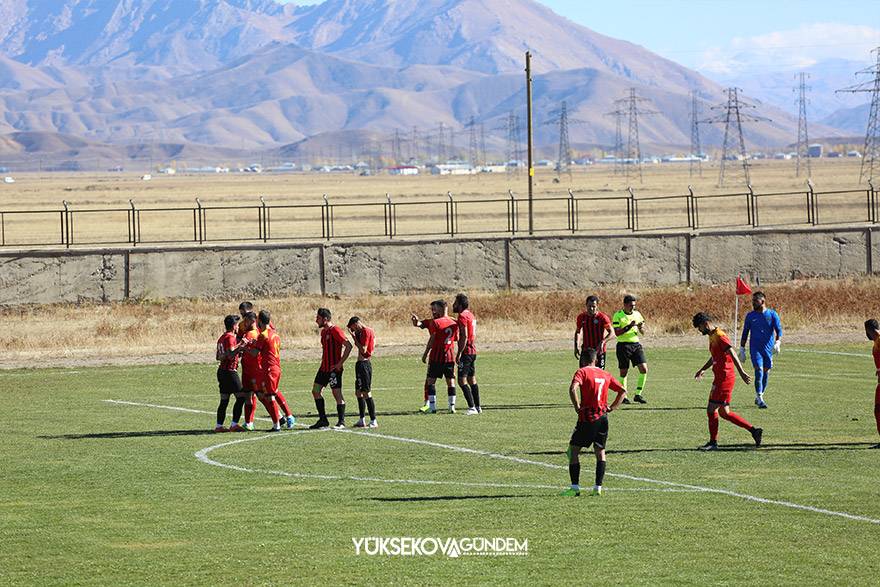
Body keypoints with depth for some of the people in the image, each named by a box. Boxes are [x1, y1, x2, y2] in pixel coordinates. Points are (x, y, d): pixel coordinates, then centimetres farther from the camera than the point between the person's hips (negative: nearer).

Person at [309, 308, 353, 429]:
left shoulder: (335, 330, -14)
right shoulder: (324, 332, 14)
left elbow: (348, 346, -19)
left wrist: (340, 363, -19)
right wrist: (323, 362, 15)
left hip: (334, 368, -9)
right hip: (324, 368, 9)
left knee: (337, 394, -4)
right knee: (315, 391, 5)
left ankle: (341, 422, 3)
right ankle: (323, 420, 10)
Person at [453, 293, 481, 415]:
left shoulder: (462, 316, -14)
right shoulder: (470, 314, 15)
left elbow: (464, 336, -20)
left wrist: (459, 353, -21)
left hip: (466, 351, -10)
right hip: (473, 351, 10)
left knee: (462, 380, -11)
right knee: (472, 380, 14)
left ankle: (472, 407, -15)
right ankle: (477, 407, 17)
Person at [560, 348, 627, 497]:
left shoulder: (582, 372, -5)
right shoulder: (605, 374, 12)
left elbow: (573, 389, -23)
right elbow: (623, 391, 15)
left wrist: (577, 407, -12)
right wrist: (611, 407, 13)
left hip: (587, 418, -5)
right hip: (603, 417, 5)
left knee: (574, 449, 4)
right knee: (600, 451, 12)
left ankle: (575, 487, -1)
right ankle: (598, 487, 6)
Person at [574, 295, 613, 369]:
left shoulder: (602, 317, -10)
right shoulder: (581, 317, 1)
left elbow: (611, 333, -9)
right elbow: (577, 332, 16)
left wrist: (602, 342, -25)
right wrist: (576, 347, 6)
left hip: (599, 350, -3)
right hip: (585, 350, 3)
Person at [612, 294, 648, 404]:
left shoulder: (637, 314, 9)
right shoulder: (618, 315, -6)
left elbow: (642, 332, 14)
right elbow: (616, 332, -14)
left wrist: (641, 328, -9)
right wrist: (629, 326, -23)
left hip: (636, 344, 4)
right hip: (623, 345, -4)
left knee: (644, 369, -7)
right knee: (623, 372, 1)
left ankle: (638, 395, 2)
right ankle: (623, 396, 14)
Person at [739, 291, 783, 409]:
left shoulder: (772, 315, 2)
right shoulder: (750, 316, 5)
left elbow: (779, 330, -3)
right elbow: (745, 333, 10)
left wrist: (778, 342, -21)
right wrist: (742, 350, 7)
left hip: (768, 349, 1)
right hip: (755, 348, -1)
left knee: (766, 373, 8)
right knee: (759, 371, -15)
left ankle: (759, 396, 23)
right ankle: (759, 399, -16)